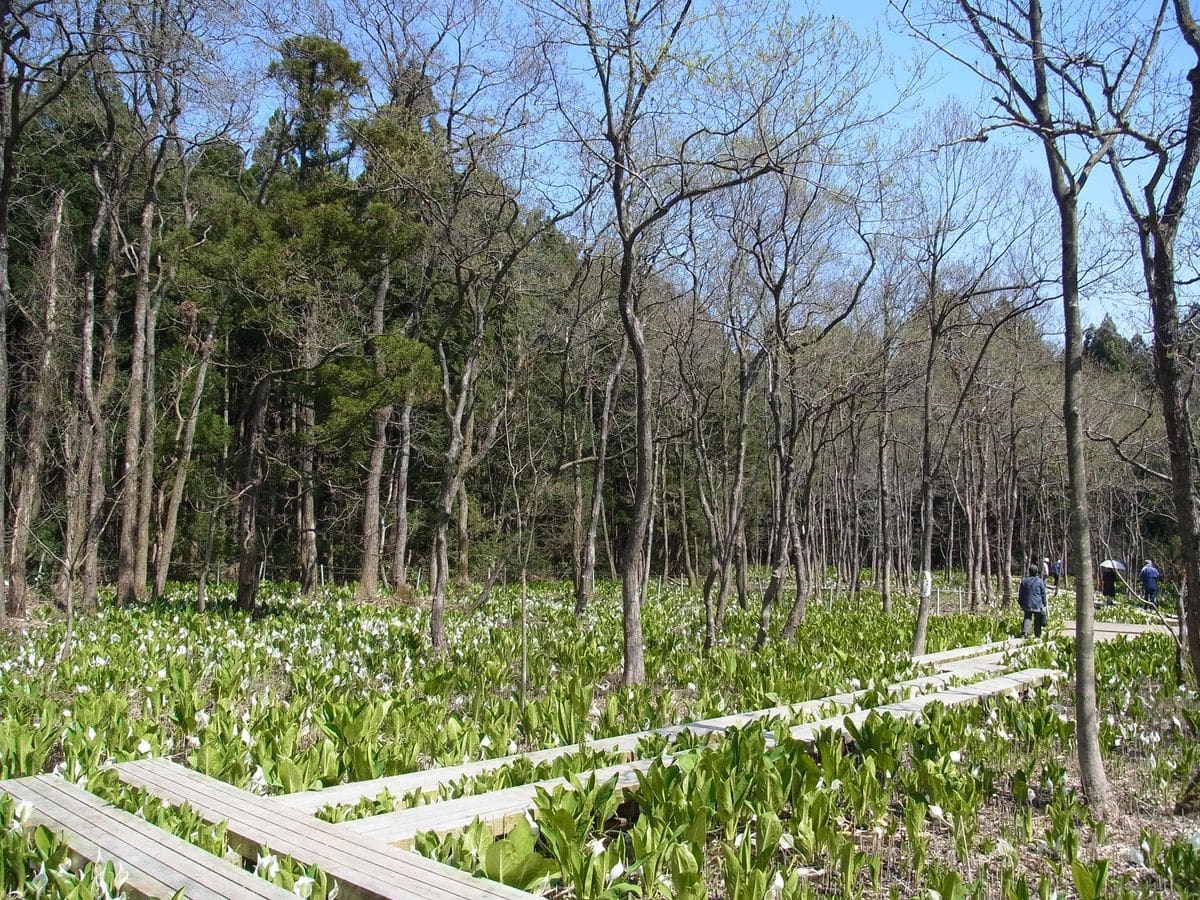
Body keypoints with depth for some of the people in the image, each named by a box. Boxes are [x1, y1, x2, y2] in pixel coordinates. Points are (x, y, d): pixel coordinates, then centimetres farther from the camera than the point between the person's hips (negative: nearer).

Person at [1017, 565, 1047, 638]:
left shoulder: (1024, 580, 0)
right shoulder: (1040, 581, -7)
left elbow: (1020, 593, 6)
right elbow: (1043, 594, -2)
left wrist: (1020, 603, 16)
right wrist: (1044, 604, 7)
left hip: (1027, 604, 2)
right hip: (1037, 605, -2)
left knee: (1027, 618, 7)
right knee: (1037, 621, 8)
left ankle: (1024, 633, -12)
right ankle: (1037, 635, 13)